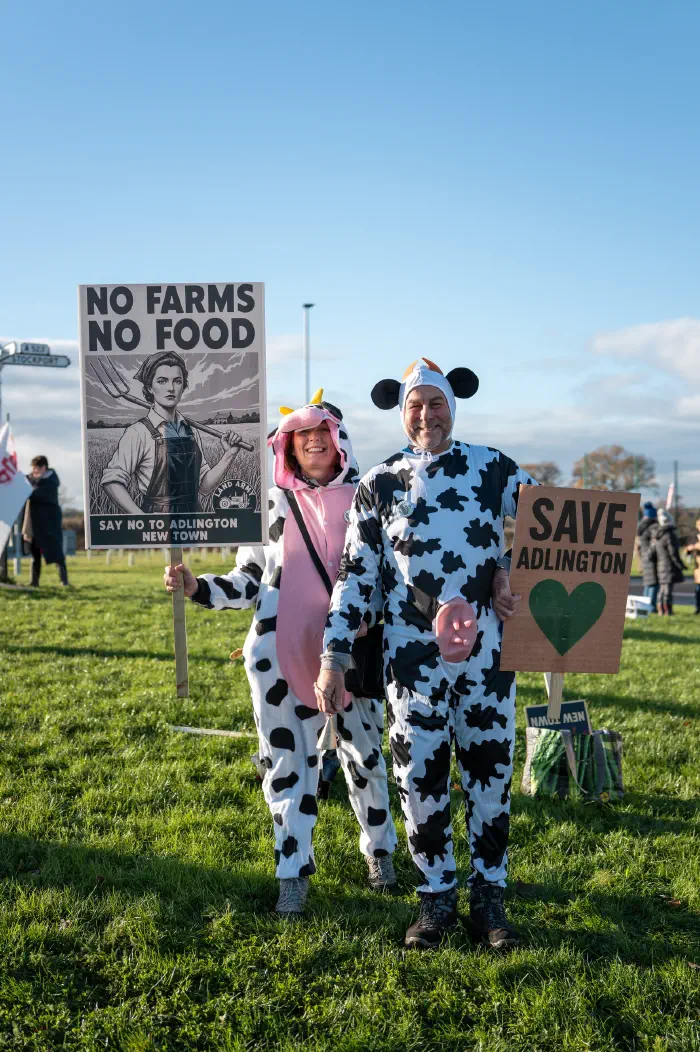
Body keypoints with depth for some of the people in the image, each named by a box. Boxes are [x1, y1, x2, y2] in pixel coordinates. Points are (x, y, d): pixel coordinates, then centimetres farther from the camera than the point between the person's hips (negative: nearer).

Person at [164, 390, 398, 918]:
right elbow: (248, 583, 7)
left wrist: (369, 616, -11)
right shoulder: (271, 504, 4)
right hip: (282, 656, 0)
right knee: (289, 760, 4)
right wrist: (196, 586, -7)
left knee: (364, 754, 11)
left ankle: (381, 850, 32)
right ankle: (295, 873, 15)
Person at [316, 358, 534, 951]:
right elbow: (355, 576, 4)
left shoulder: (494, 469, 2)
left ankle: (488, 897, 24)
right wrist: (333, 656, 0)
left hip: (487, 657, 0)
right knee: (421, 780, 7)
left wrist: (511, 571, -6)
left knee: (490, 778, 8)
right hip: (413, 662, 0)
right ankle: (437, 898, 23)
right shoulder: (379, 485, 3)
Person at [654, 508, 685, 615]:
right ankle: (668, 610, -8)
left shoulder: (658, 536, 11)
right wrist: (681, 565, -9)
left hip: (660, 566, 8)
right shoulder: (670, 535, -15)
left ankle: (661, 610, 14)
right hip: (670, 566, -8)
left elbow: (653, 550, 17)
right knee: (668, 588, -8)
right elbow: (673, 553, -17)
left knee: (662, 588, 12)